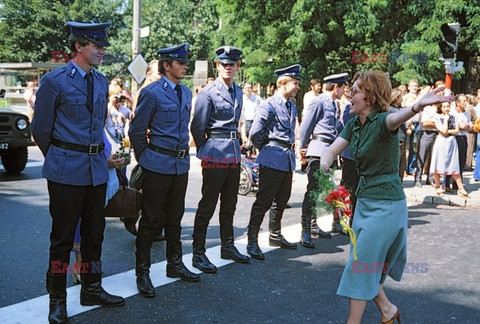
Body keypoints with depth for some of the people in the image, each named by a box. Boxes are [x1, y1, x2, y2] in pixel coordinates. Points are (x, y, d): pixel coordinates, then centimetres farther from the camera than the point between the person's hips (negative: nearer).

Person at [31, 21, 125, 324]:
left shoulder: (102, 81, 10)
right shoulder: (54, 80, -8)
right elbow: (41, 129, -2)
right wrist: (58, 159, 7)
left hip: (97, 168, 6)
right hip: (67, 170, -6)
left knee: (94, 233, 14)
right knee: (63, 237, 3)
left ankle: (92, 289, 29)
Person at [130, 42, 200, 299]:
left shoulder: (186, 92, 11)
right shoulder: (151, 93, -11)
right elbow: (136, 131, -7)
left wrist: (183, 153, 17)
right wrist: (145, 160, -1)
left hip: (181, 164, 7)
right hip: (158, 166, -6)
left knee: (175, 218, 16)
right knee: (151, 220, 1)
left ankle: (175, 265, 30)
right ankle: (142, 273, 13)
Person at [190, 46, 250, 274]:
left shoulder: (238, 92, 13)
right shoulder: (208, 92, -8)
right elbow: (197, 127, -8)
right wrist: (205, 152, 0)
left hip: (234, 153, 7)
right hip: (215, 155, -7)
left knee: (229, 204, 15)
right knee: (207, 205, -2)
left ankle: (228, 247, 28)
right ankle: (198, 253, 6)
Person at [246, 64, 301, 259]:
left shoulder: (292, 106, 13)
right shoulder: (269, 105, -13)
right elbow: (255, 133, -16)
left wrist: (291, 146, 15)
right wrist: (266, 149, -2)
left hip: (288, 159, 8)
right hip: (272, 160, -8)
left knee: (282, 200, 17)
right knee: (264, 201, -5)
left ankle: (275, 236, 32)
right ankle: (252, 241, 3)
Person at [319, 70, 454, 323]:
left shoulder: (381, 121, -18)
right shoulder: (354, 123, 5)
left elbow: (396, 118, -41)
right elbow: (333, 150, 0)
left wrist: (418, 106, -64)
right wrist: (324, 165, -24)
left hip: (386, 205, -8)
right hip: (364, 201, 8)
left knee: (360, 265, -4)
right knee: (368, 264, 17)